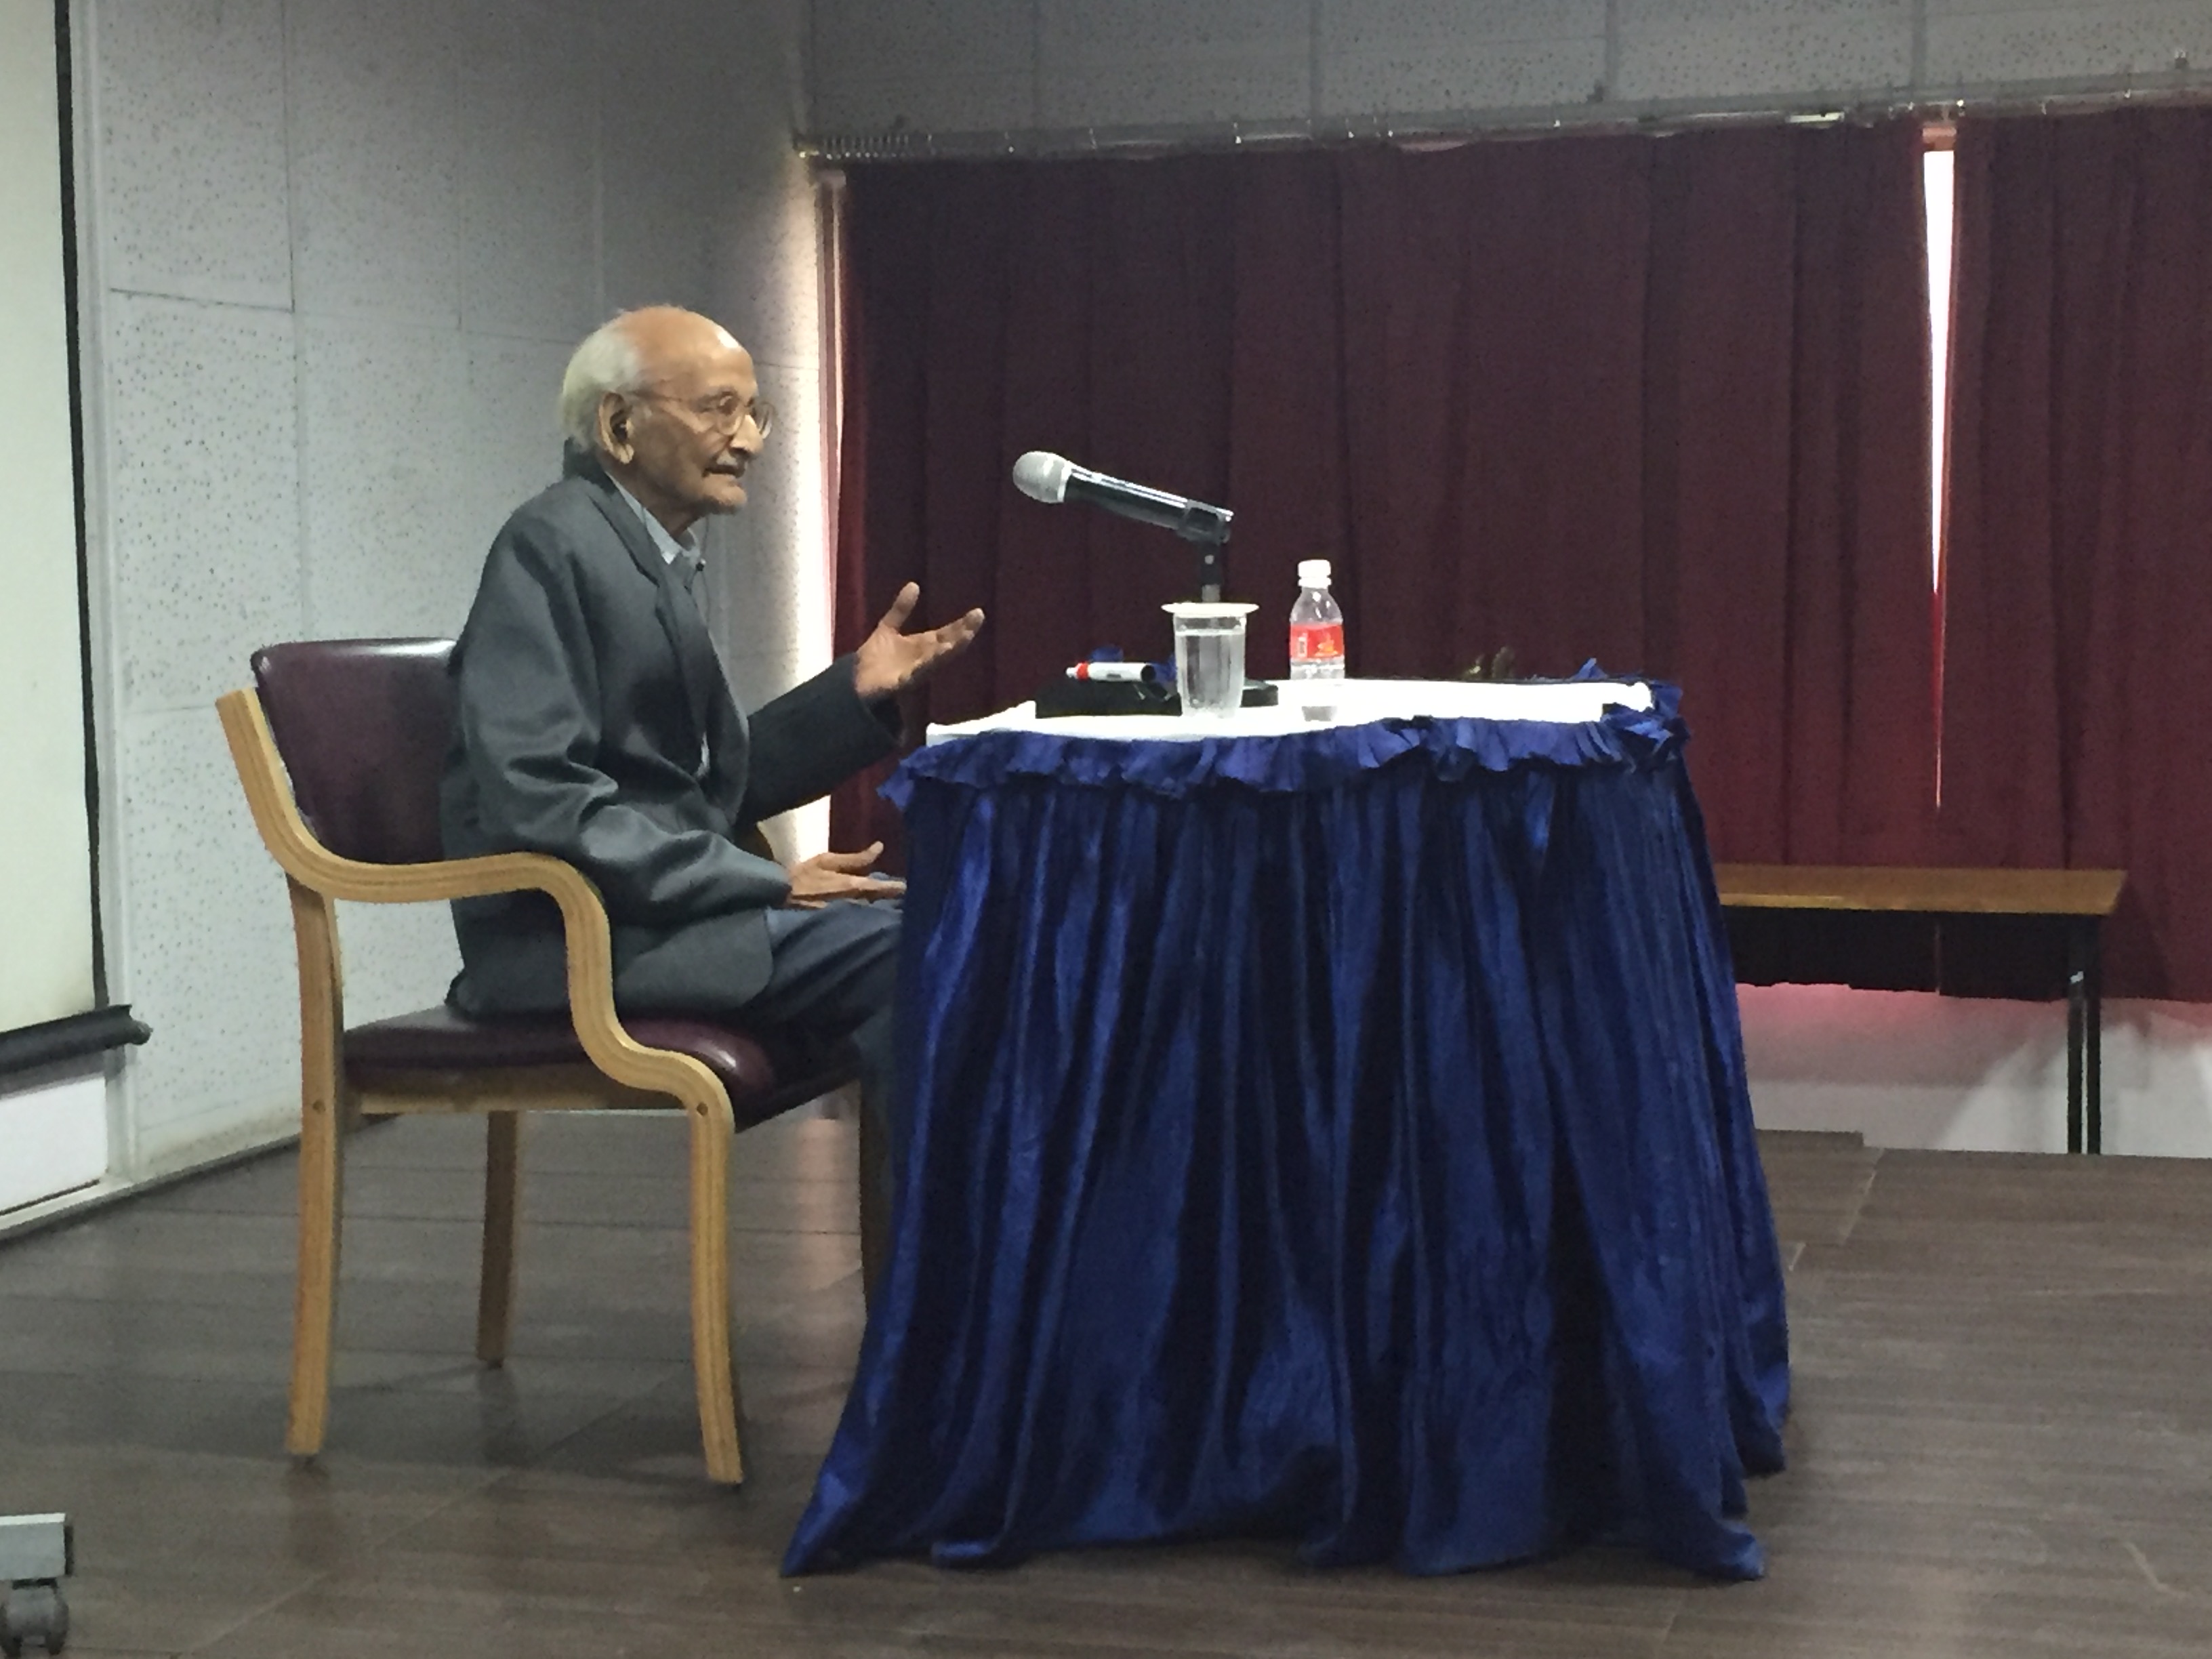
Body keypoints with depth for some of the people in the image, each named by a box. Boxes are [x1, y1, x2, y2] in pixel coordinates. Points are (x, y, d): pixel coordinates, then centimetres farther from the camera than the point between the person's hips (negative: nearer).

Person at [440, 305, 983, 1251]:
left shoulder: (650, 556, 16)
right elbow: (533, 795, -21)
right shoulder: (555, 545, -11)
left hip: (653, 911, 9)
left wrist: (855, 693, 5)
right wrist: (765, 882, -20)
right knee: (908, 948, -20)